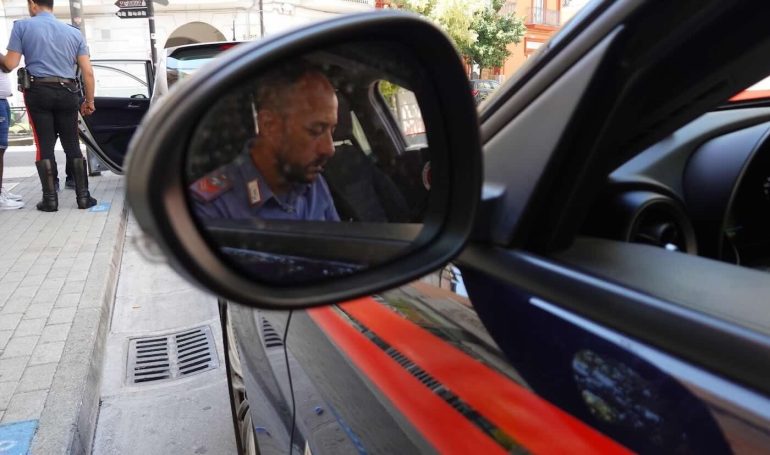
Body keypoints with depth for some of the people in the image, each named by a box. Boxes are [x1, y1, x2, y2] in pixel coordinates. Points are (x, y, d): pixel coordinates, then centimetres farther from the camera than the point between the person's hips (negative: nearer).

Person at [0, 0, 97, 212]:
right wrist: (89, 101, 13)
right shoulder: (74, 32, 12)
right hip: (67, 93, 2)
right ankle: (83, 196, 5)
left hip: (38, 91, -2)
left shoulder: (22, 26, 2)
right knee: (72, 145, 7)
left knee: (45, 145, 1)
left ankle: (50, 198, 2)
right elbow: (88, 72, 6)